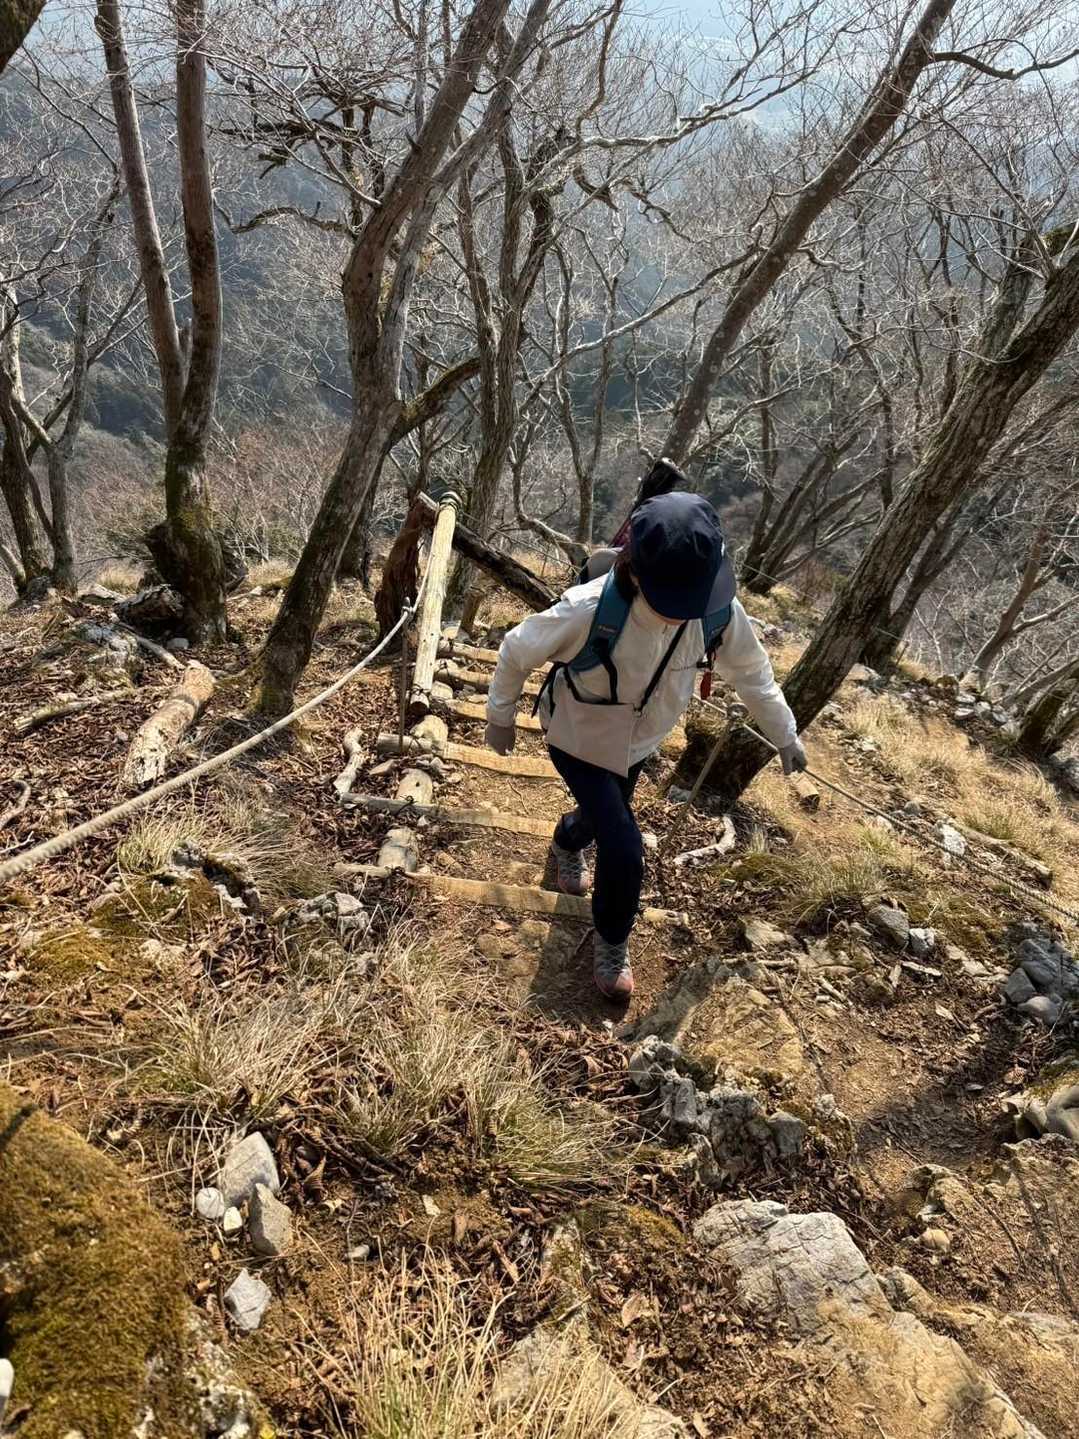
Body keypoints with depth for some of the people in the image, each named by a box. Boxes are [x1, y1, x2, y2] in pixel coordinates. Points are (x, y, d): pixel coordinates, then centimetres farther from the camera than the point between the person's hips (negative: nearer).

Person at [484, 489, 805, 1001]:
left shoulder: (719, 612, -29)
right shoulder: (589, 610, -40)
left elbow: (752, 672, -7)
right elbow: (518, 651, -20)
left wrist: (785, 735, 5)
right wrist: (501, 717, -6)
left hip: (637, 743, 5)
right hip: (578, 741, -4)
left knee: (603, 817, 29)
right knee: (625, 851, -12)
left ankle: (567, 842, 67)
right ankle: (611, 941, 19)